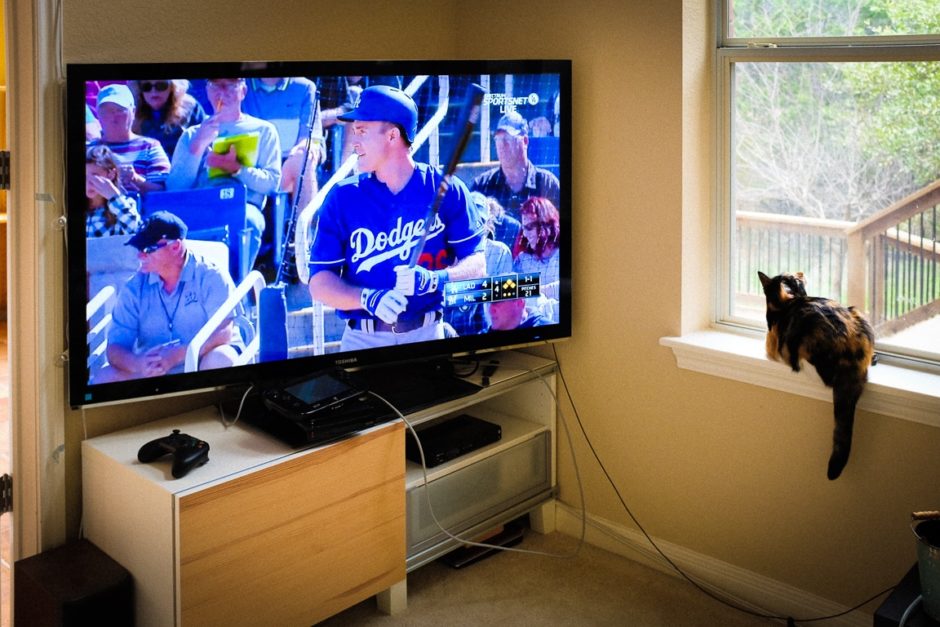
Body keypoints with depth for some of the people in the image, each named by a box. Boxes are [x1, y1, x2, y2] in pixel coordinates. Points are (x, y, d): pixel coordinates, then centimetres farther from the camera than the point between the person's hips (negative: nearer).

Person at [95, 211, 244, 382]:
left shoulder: (211, 277, -10)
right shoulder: (134, 288, 0)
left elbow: (224, 331, -22)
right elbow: (116, 347, -5)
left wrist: (177, 355, -36)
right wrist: (138, 363, -30)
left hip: (205, 368, -3)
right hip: (153, 371, 3)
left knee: (219, 358, -35)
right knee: (104, 378, -20)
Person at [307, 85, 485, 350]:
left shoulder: (446, 190, -2)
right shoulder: (341, 197, -1)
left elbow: (476, 265, -5)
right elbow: (320, 282, -5)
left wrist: (436, 279, -23)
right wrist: (367, 298, -22)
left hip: (427, 333, 0)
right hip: (362, 338, 0)